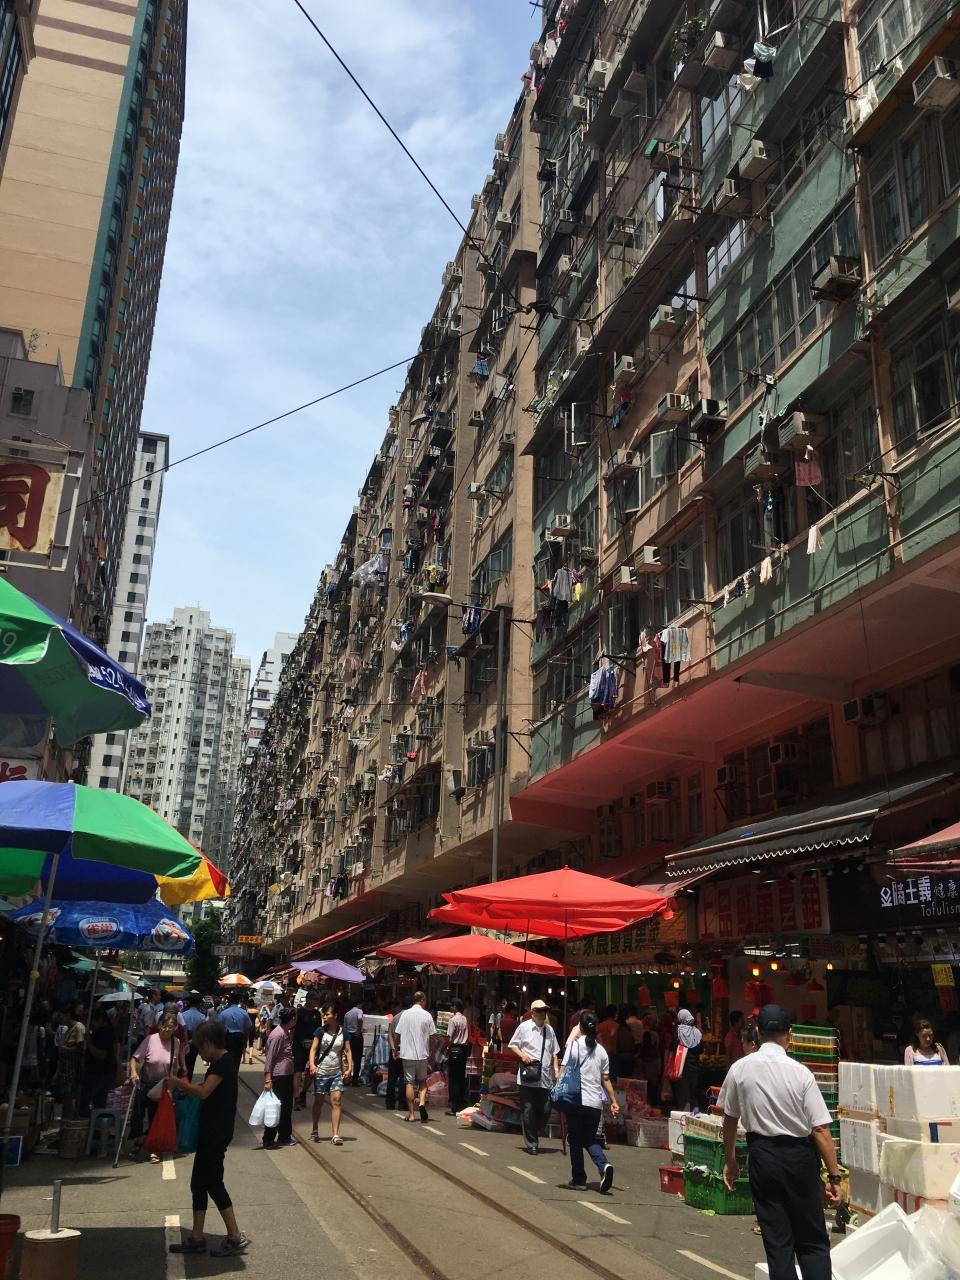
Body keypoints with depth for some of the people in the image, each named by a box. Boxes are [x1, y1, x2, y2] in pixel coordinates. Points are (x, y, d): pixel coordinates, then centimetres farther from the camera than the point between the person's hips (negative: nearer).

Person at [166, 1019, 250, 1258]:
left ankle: (236, 1237, 2)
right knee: (198, 1184, 13)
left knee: (213, 1183, -5)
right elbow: (206, 1092, 20)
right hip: (210, 1131, 10)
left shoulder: (224, 1062, -18)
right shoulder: (219, 1062, 14)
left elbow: (204, 1092, -26)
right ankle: (196, 1238, 21)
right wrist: (184, 1087, 7)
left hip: (217, 1133, -10)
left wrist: (178, 1084, -15)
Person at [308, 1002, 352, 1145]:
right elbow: (313, 1048, -7)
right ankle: (315, 1130, 27)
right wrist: (312, 1064, -22)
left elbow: (347, 1050, 4)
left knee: (336, 1101, -8)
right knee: (319, 1101, 9)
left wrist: (349, 1067, -8)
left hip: (337, 1072, 1)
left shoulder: (342, 1032, 1)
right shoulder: (320, 1031, -3)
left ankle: (335, 1134, -7)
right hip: (321, 1071, -1)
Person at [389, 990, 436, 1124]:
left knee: (410, 1082, 7)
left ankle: (411, 1113, 9)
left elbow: (396, 1035, 1)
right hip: (423, 1054, 0)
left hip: (407, 1054, 0)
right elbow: (433, 1036, -1)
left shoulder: (405, 1014, -1)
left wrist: (395, 1049, 15)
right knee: (423, 1081, 14)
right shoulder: (427, 1015, -4)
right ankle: (422, 1102, -11)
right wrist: (431, 1049, 15)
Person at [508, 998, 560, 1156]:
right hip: (527, 1077, -4)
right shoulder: (524, 1027, -2)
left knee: (545, 1111, 3)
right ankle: (531, 1144, 12)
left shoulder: (549, 1029, 11)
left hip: (545, 1078, 4)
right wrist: (522, 1055, -12)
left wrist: (556, 1070, 9)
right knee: (528, 1111, 0)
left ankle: (533, 1136, 26)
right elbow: (512, 1045, 5)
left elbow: (554, 1052, 18)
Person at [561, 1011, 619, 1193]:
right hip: (595, 1103, 4)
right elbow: (606, 1079, 9)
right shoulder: (601, 1050, 6)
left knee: (575, 1141, 10)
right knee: (590, 1139, 16)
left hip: (576, 1100, -4)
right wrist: (613, 1101, 14)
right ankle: (604, 1165, -9)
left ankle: (578, 1179, 13)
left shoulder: (574, 1045, -5)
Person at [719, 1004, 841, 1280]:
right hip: (800, 1156, -2)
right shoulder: (800, 1072, -13)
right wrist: (834, 1176, -4)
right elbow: (821, 1130, -13)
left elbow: (729, 1118, 7)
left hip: (762, 1154, 2)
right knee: (813, 1241, 12)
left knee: (777, 1241, 12)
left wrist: (729, 1160, 21)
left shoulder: (740, 1068, -5)